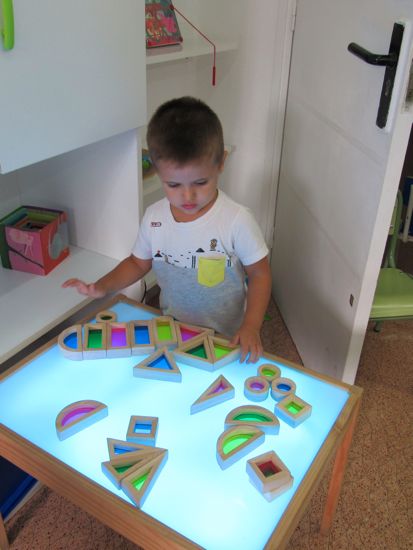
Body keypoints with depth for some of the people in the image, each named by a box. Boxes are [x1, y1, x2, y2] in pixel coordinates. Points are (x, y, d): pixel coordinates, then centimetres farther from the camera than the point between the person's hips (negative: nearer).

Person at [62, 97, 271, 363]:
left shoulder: (237, 219, -21)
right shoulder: (154, 217, -9)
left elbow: (259, 274, -10)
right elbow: (139, 263, 7)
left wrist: (251, 327, -22)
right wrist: (102, 287, -8)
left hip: (226, 339, -3)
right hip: (171, 333, 4)